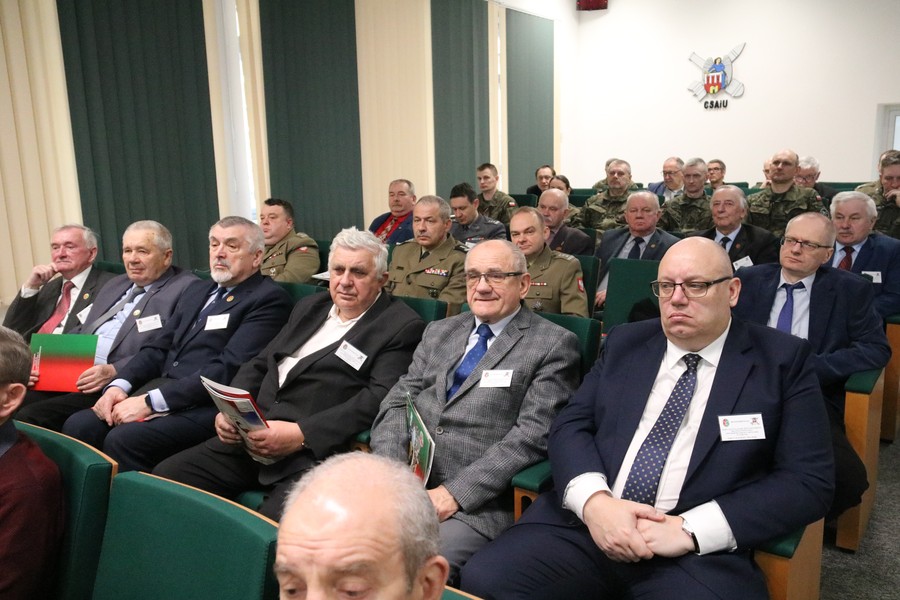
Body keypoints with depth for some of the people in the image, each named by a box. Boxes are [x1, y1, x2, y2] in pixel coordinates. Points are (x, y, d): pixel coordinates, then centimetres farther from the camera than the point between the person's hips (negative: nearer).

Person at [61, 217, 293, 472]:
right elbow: (158, 347, 17)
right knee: (78, 426, -12)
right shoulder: (197, 290, 21)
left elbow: (228, 369, -16)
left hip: (204, 406, -7)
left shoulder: (269, 299, -6)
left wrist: (150, 401, -18)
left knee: (123, 440, -27)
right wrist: (119, 385, -3)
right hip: (157, 390, 7)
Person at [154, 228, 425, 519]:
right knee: (166, 475, -7)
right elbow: (260, 363, 22)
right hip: (252, 438, 7)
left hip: (317, 450, -7)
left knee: (273, 523, -32)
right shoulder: (310, 307, 21)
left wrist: (301, 434, -20)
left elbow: (380, 397, -13)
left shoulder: (403, 327, -1)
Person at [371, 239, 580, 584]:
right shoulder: (438, 332, 18)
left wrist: (455, 492, -16)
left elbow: (533, 433, -9)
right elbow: (397, 402, 12)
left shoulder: (553, 345, 0)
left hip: (476, 500, -5)